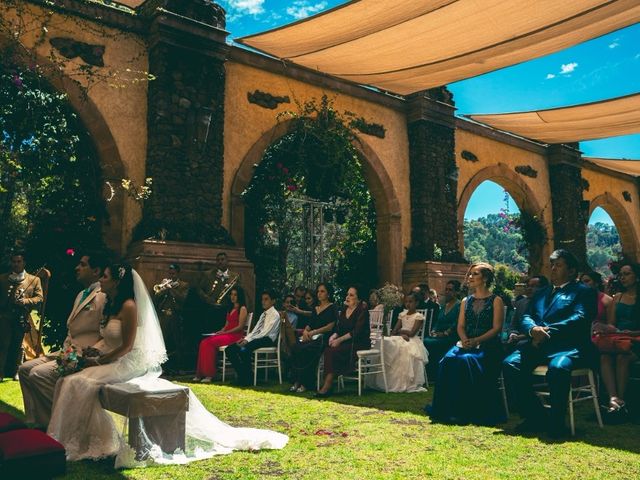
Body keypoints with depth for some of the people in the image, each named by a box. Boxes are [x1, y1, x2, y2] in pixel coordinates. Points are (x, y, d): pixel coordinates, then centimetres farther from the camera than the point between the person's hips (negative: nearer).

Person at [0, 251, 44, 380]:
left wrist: (25, 301, -12)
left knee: (17, 346, 6)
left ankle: (14, 372, 13)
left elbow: (39, 298, 4)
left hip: (22, 318, 0)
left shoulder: (34, 280, 10)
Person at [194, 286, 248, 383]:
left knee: (210, 343, -26)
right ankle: (201, 373, -19)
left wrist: (224, 332, -14)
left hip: (235, 336, -8)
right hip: (226, 334, 8)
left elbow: (240, 327, -10)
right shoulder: (231, 308, 25)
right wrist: (220, 331, 3)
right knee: (204, 342, -16)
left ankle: (209, 375, -22)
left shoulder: (242, 309, -1)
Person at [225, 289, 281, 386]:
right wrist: (245, 338, -2)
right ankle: (241, 375, -2)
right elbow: (255, 330, 16)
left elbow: (265, 333, -15)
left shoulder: (275, 315, -4)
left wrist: (248, 340, -19)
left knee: (244, 350, -34)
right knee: (230, 349, -6)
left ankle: (247, 379, -20)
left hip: (267, 340, -9)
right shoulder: (263, 314, 24)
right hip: (257, 338, 9)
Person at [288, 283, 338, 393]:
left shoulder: (332, 308, 3)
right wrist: (305, 331, -4)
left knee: (305, 350, -32)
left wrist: (314, 332, -16)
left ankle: (305, 383, -24)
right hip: (311, 338, 6)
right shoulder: (315, 309, 24)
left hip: (324, 338, -6)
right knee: (295, 347, -23)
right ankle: (296, 381, -23)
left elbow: (331, 326, -8)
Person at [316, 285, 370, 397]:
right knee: (328, 349, -22)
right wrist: (334, 336, -9)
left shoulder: (362, 310, -7)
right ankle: (327, 384, -25)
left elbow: (357, 331, -17)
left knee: (334, 351, -28)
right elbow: (338, 327, 13)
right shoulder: (344, 310, 15)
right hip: (345, 342, 7)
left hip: (359, 343, -6)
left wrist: (340, 339, -21)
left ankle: (327, 386, -24)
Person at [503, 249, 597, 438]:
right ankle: (535, 418, -9)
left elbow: (579, 318, -7)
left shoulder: (583, 291, 10)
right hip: (539, 345, 5)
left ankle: (556, 423, -18)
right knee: (510, 364, -21)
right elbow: (526, 318, 15)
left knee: (558, 368, -37)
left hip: (568, 346, -5)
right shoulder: (541, 293, 27)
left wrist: (547, 331, -15)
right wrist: (533, 329, -10)